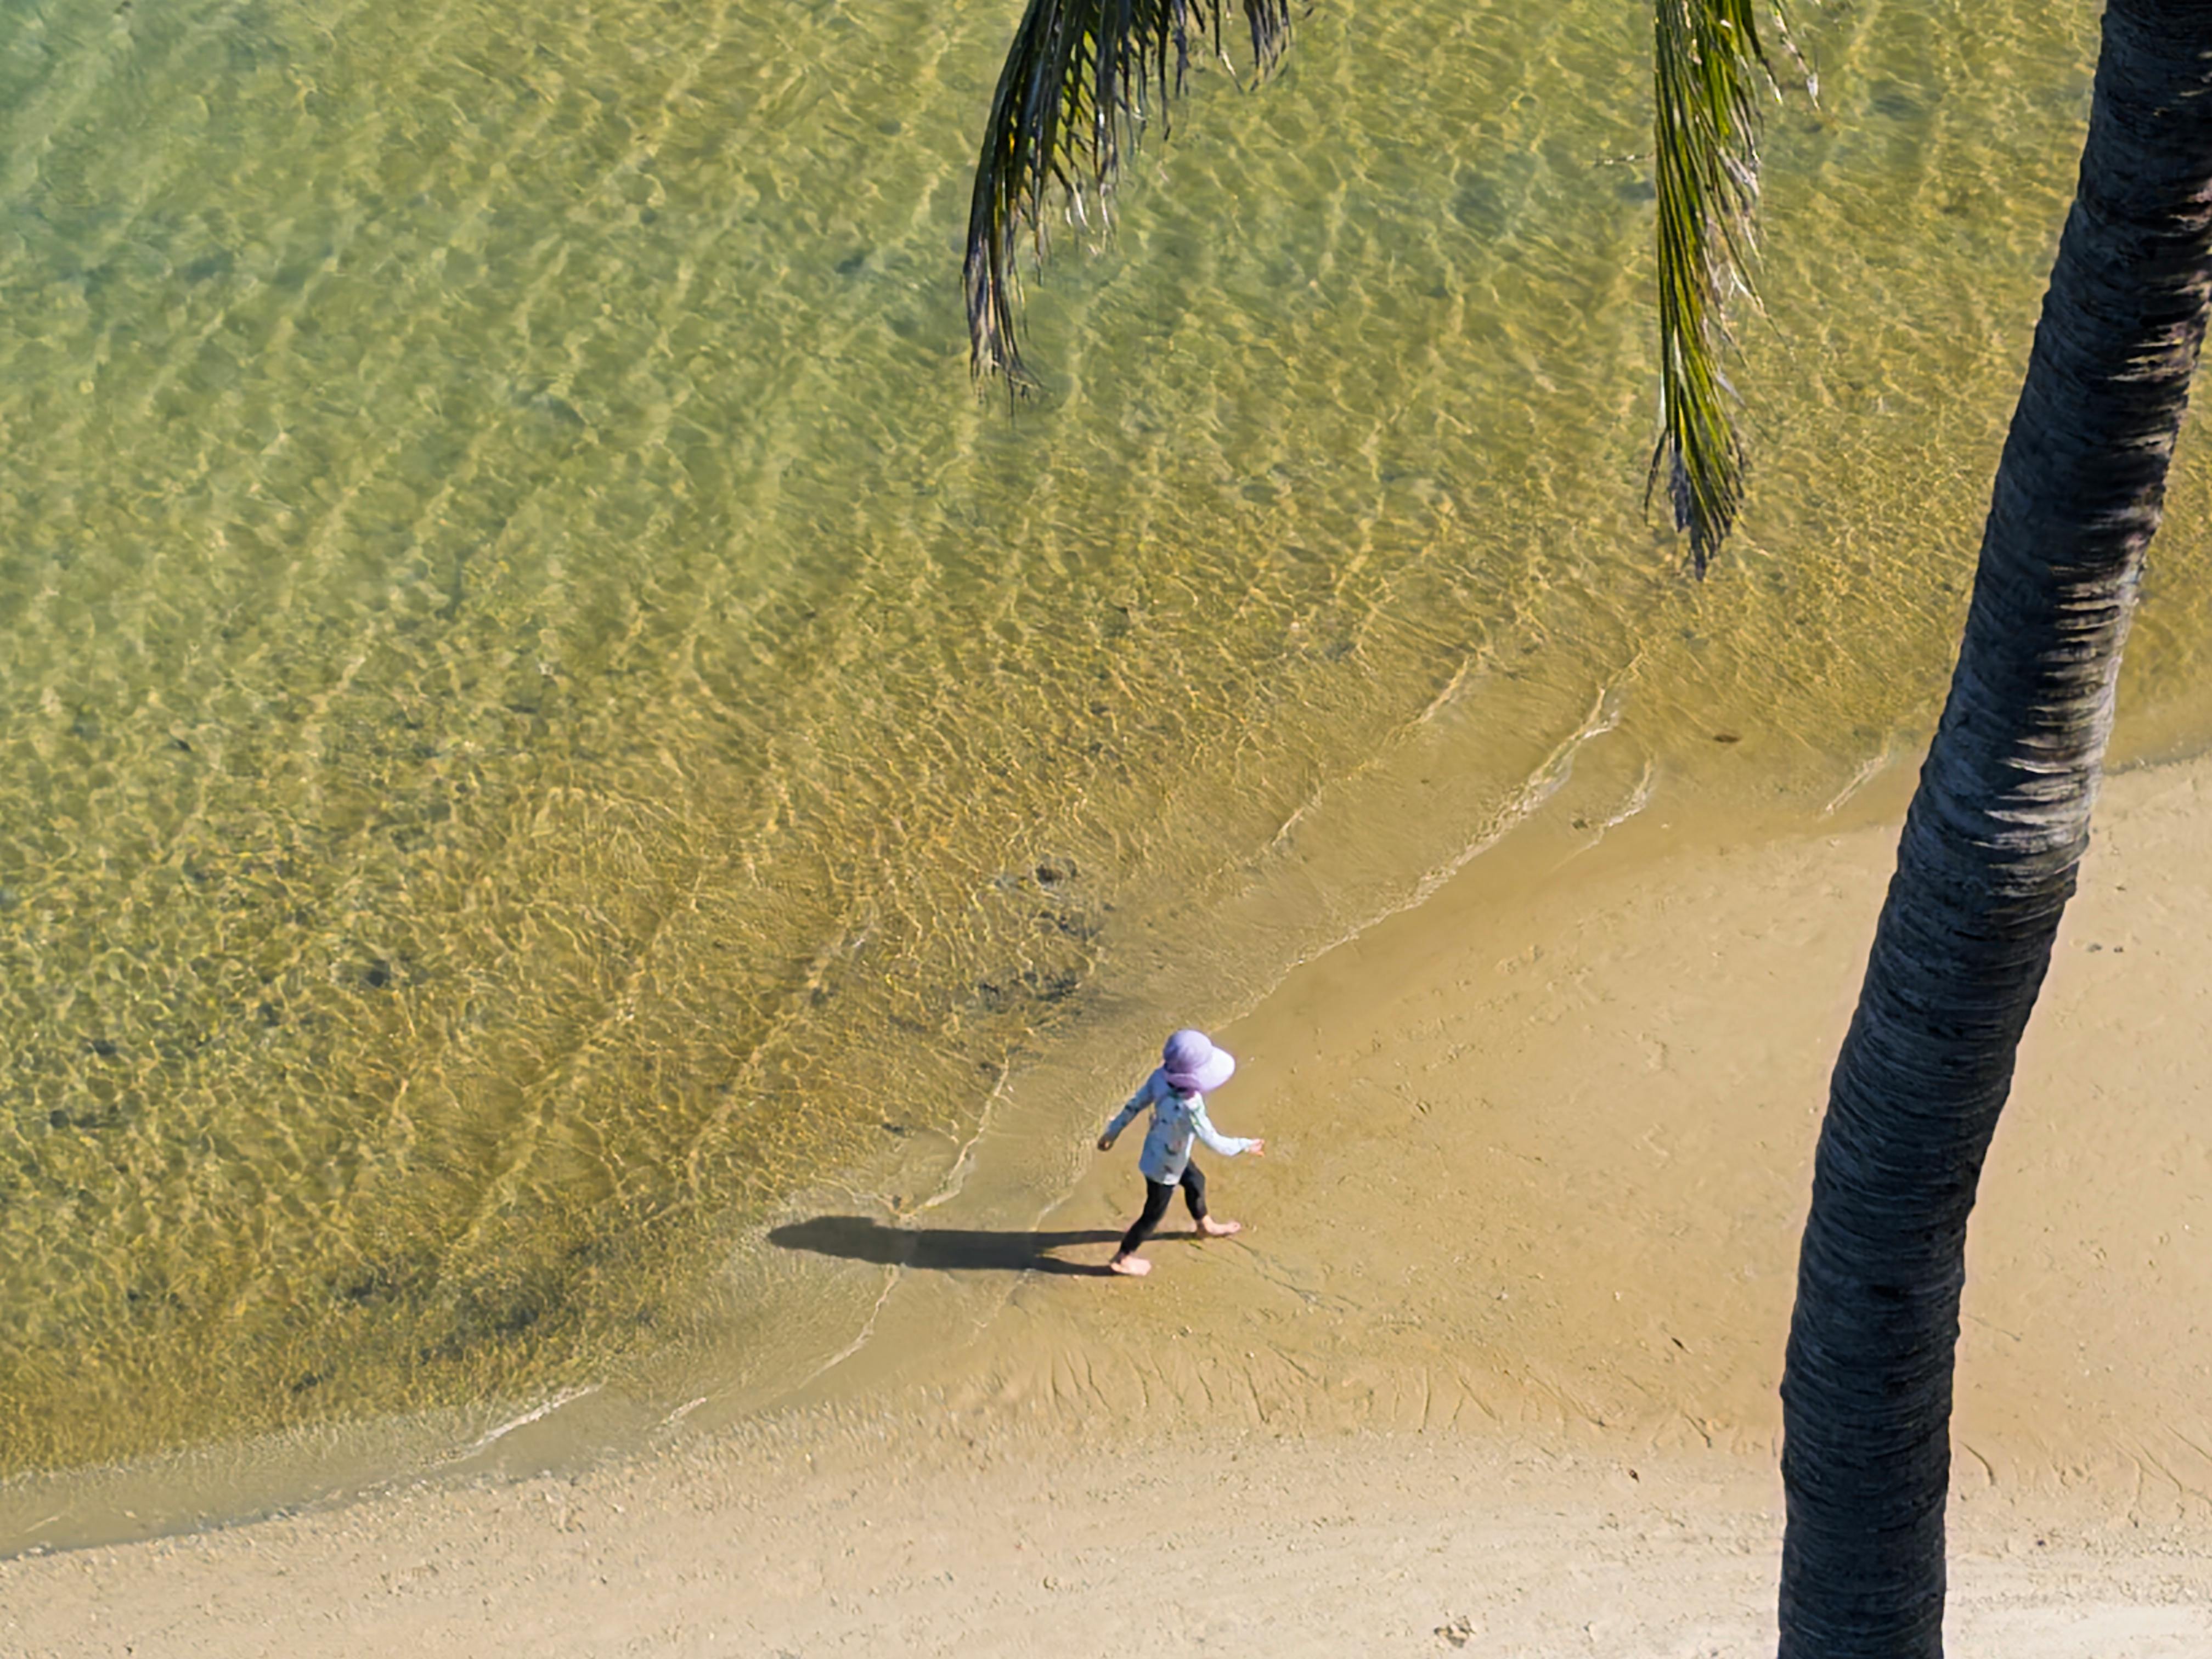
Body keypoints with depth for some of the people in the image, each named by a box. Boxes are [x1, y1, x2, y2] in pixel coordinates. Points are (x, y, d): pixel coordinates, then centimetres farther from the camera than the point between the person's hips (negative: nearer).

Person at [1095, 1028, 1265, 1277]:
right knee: (1154, 1214, 18)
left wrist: (1113, 1131, 6)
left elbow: (1135, 1103, -9)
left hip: (1157, 1151, 7)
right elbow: (1214, 1143, -33)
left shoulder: (1160, 1077, -23)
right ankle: (1123, 1258, 40)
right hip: (1164, 1166, -7)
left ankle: (1206, 1226, 60)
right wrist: (1246, 1146, -17)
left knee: (1196, 1182, 31)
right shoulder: (1189, 1107, -43)